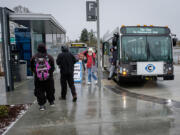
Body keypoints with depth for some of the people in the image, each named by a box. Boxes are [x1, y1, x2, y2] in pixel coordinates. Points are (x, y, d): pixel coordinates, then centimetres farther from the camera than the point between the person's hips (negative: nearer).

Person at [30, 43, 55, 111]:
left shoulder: (34, 58, -2)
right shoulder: (49, 57, -5)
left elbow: (32, 68, 7)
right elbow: (53, 67, 0)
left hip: (38, 78, 0)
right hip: (48, 78, 0)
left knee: (39, 92, 8)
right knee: (50, 90, 17)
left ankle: (42, 105, 5)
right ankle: (51, 101, 31)